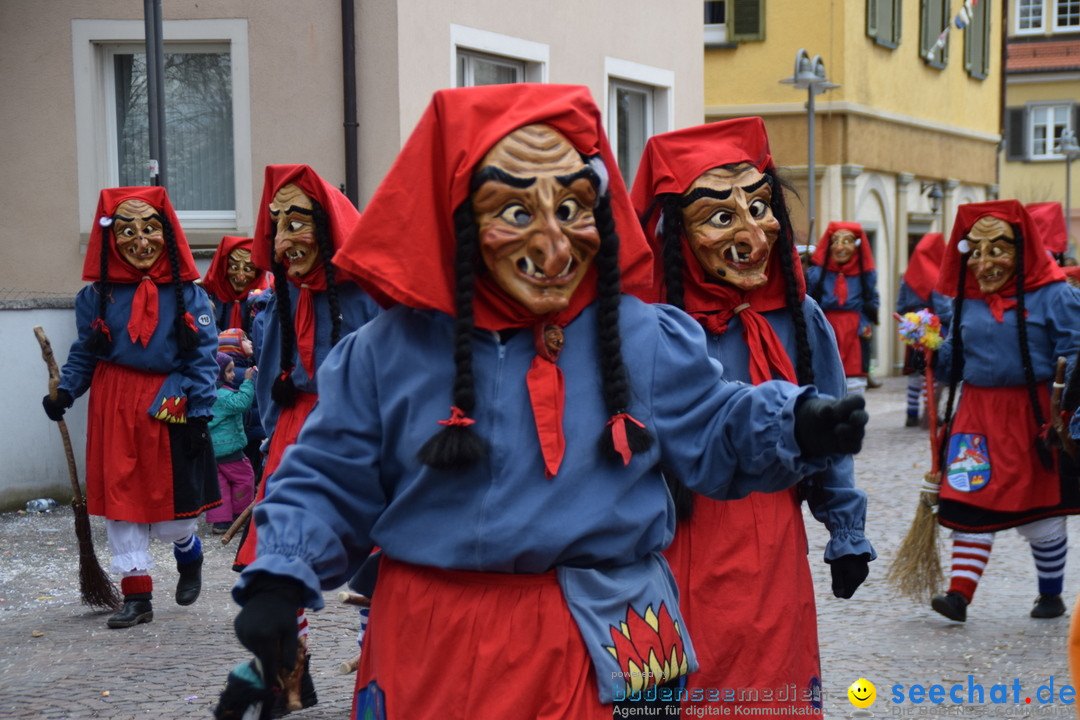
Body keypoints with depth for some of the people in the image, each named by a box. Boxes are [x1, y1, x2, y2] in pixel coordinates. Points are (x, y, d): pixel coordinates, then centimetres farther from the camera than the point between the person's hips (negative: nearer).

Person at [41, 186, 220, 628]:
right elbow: (84, 354, 8)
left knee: (172, 514, 4)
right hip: (115, 407, 2)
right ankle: (137, 596, 13)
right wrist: (64, 392, -7)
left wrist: (199, 412, -8)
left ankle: (189, 558, 38)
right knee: (121, 499, 3)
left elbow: (204, 358, -2)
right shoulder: (97, 296, 2)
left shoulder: (187, 295, -2)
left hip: (170, 405, -2)